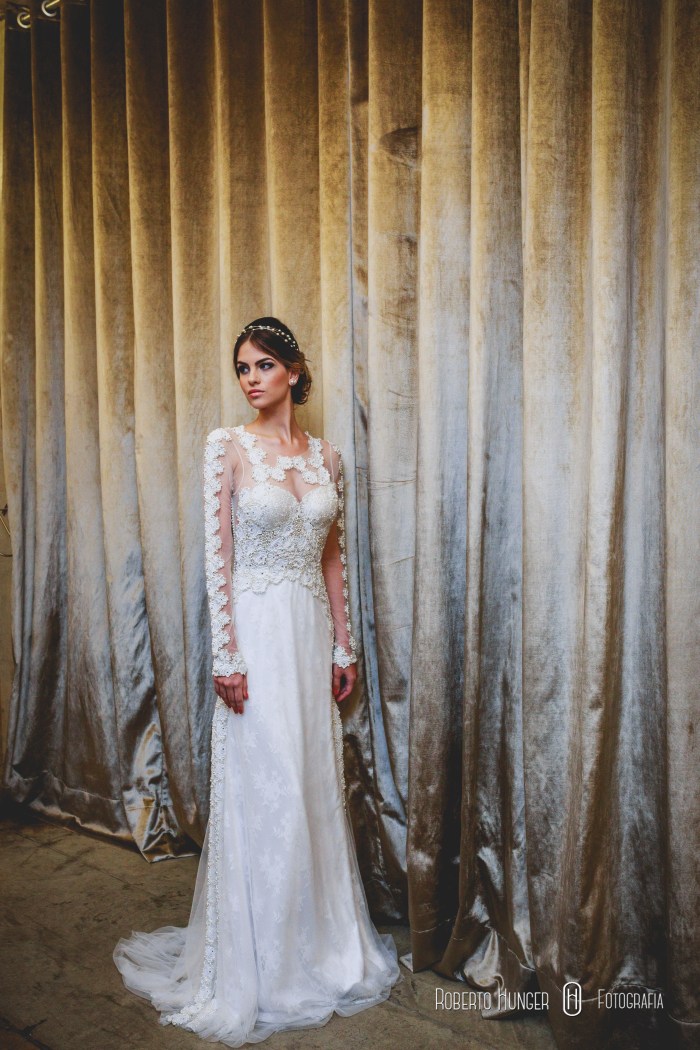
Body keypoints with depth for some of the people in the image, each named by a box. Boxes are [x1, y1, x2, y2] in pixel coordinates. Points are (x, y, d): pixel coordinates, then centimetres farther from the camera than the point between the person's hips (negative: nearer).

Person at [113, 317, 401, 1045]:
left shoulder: (325, 456, 8)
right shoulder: (227, 446, -5)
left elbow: (333, 557, 11)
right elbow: (217, 555, -9)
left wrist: (344, 645, 9)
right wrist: (227, 656, -14)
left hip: (312, 632, 5)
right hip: (258, 630, -5)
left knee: (317, 787, 14)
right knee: (261, 793, 3)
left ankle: (320, 946, 35)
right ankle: (254, 969, 25)